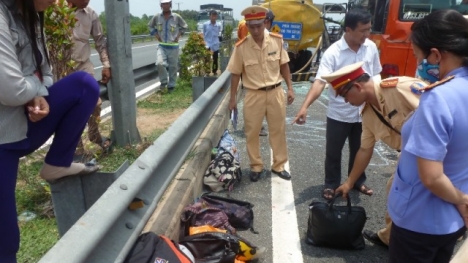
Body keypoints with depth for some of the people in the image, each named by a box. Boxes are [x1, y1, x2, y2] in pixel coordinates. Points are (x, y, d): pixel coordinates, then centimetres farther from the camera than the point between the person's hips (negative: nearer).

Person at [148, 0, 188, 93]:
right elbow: (150, 26, 17)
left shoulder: (177, 17, -6)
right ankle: (164, 81, 3)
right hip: (162, 46, 1)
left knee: (173, 67, 6)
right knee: (160, 63, -21)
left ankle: (171, 85, 23)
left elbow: (185, 27, 9)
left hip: (173, 47, 0)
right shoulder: (157, 17, -2)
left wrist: (178, 36, -1)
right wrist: (156, 34, 4)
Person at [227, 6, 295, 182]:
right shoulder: (241, 47, -10)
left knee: (278, 130, 11)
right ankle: (256, 166, 26)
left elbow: (283, 65, 5)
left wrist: (290, 88, 3)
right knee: (252, 133, 7)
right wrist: (233, 98, 1)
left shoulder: (277, 40, -5)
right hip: (253, 94, -1)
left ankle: (279, 165, 28)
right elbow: (235, 74, -2)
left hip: (275, 92, 2)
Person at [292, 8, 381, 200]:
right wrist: (305, 107, -37)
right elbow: (320, 81, -26)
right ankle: (331, 185, 30)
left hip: (364, 112, 4)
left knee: (359, 150, 19)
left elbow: (376, 74, 11)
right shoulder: (333, 52, -17)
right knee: (333, 152, 9)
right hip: (339, 114, -4)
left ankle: (358, 181, 40)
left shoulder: (371, 47, -2)